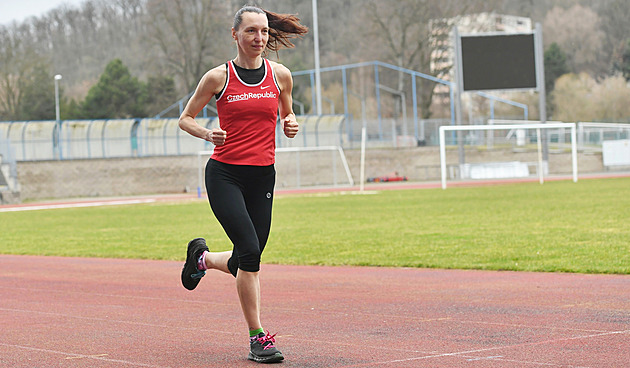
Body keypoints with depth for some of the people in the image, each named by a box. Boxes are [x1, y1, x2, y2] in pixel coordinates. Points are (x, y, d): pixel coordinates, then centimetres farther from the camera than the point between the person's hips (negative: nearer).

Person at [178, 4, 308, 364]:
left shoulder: (281, 75, 5)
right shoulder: (218, 77, -2)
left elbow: (287, 113, 21)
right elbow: (186, 118, 7)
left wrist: (291, 125, -2)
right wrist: (207, 133, -13)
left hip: (262, 176, 4)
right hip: (224, 173, -4)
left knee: (246, 261, 6)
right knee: (250, 250, -18)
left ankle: (202, 257, 40)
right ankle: (258, 337, -8)